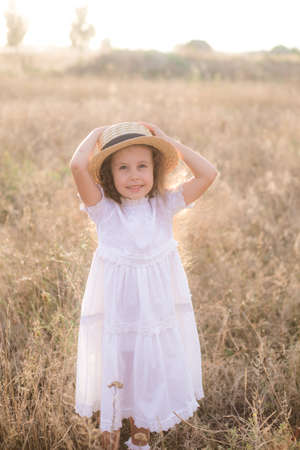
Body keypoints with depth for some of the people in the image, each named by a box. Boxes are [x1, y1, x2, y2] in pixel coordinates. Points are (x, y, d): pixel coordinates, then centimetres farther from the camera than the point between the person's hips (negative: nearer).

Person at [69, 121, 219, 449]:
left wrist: (168, 141, -7)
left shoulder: (164, 205, -3)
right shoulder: (103, 208, -10)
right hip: (115, 311, -2)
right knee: (113, 380, 10)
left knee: (150, 379, 16)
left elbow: (208, 174, -11)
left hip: (157, 310, 2)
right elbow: (78, 166, -27)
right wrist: (96, 135, -9)